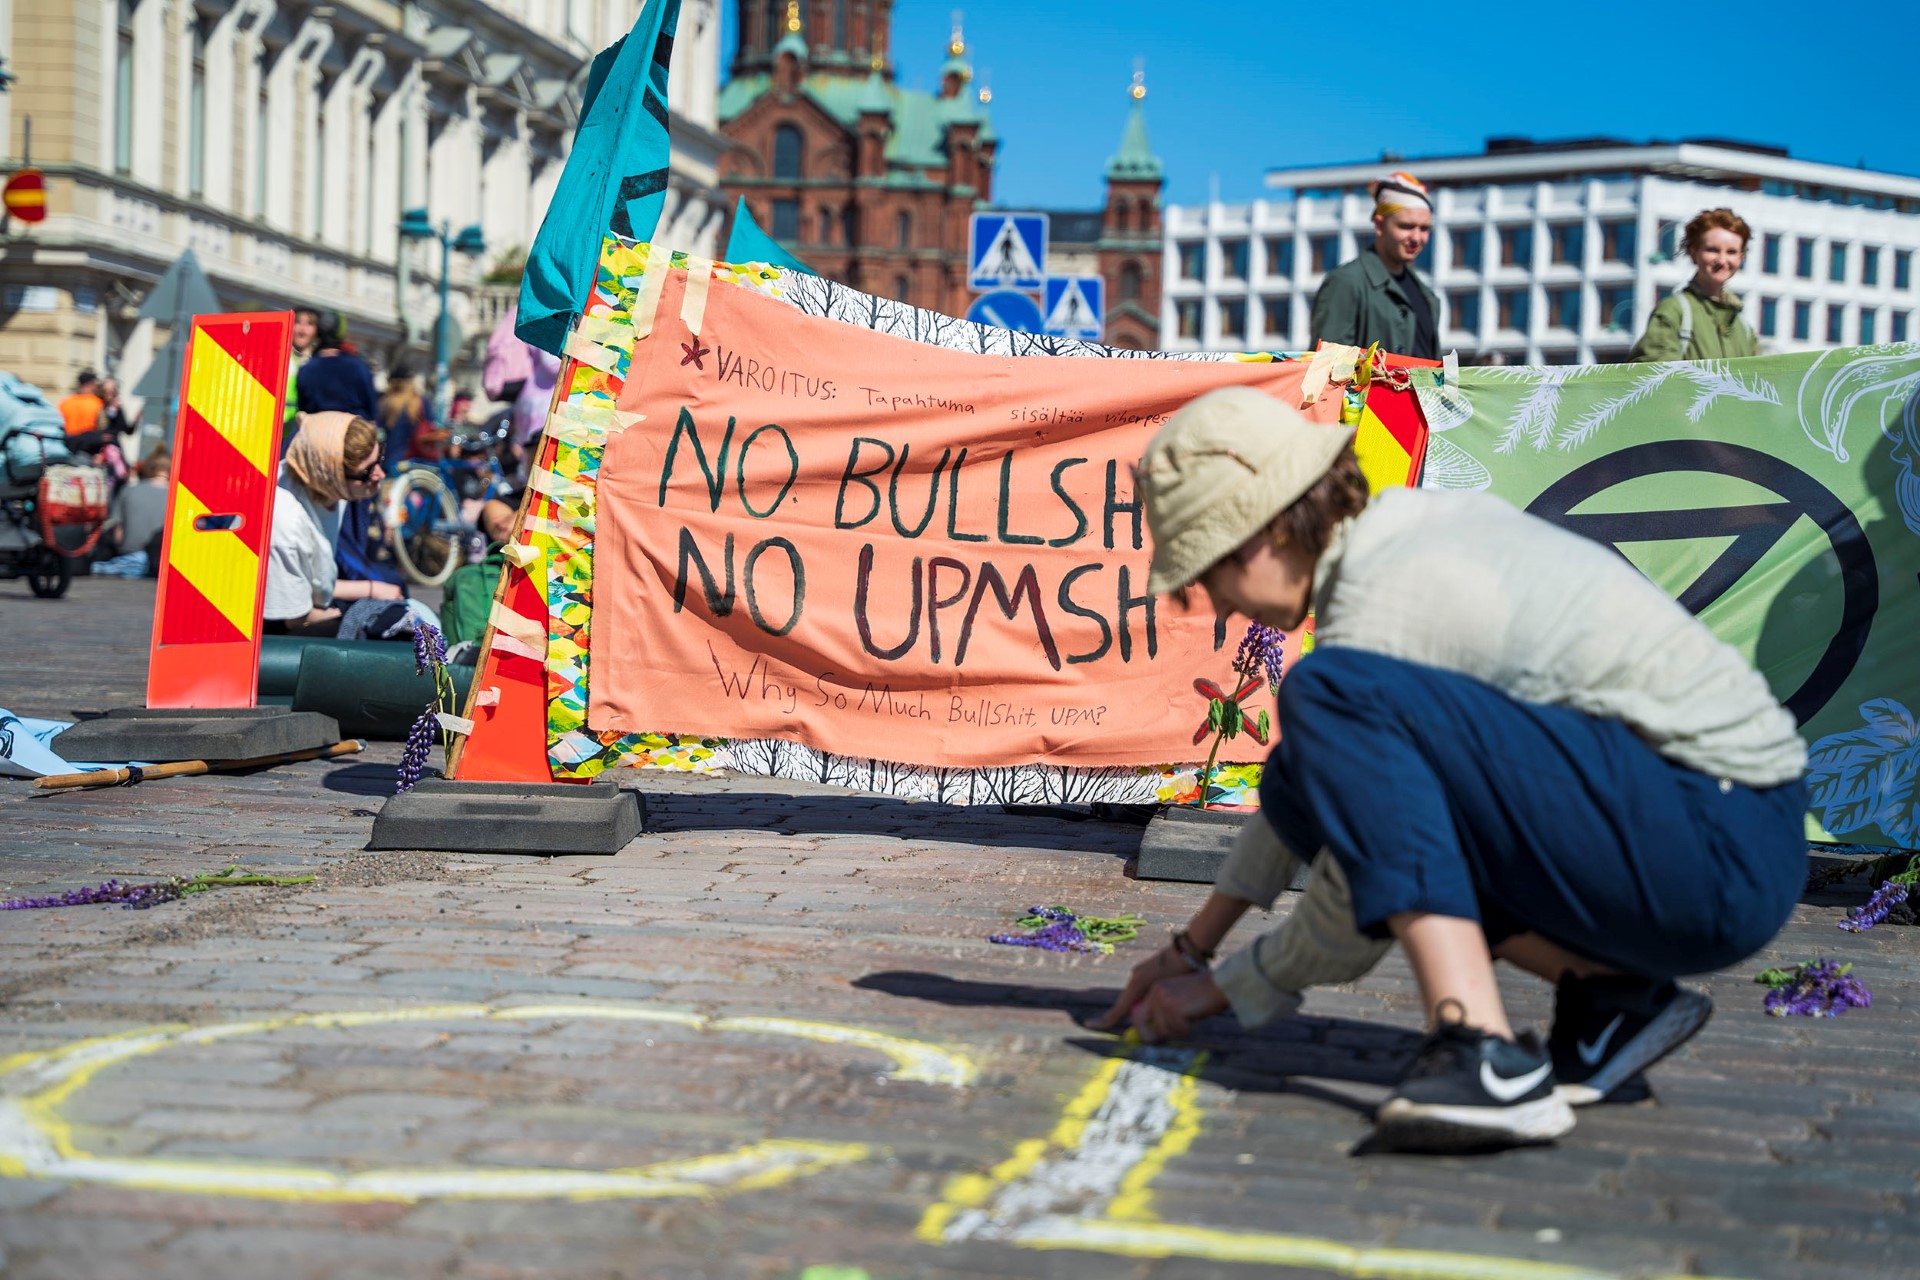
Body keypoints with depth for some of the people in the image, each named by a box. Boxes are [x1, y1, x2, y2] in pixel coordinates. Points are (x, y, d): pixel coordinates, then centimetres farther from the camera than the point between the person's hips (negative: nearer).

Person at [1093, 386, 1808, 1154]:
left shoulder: (1385, 601, -16)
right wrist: (1194, 946, 30)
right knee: (1306, 780, 12)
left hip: (1722, 856, -10)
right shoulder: (1417, 531, 13)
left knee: (1331, 693, -21)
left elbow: (1353, 919, -9)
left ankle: (1488, 1058, -29)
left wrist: (1231, 990, 8)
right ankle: (1612, 997, 7)